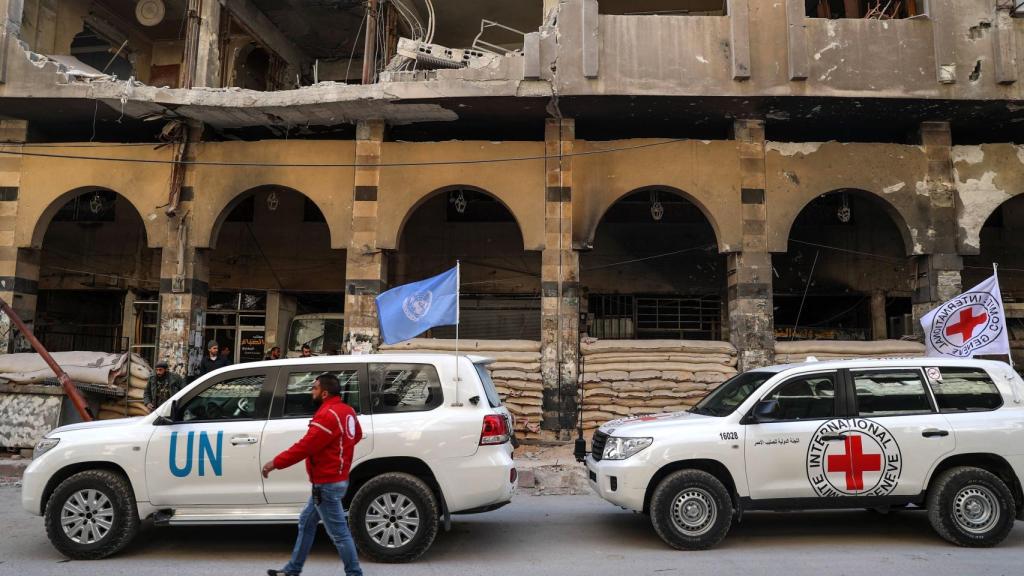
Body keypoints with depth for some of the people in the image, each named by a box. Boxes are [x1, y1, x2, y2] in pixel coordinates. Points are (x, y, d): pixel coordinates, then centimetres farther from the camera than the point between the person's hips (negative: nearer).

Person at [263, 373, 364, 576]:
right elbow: (357, 435, 24)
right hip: (334, 479, 10)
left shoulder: (327, 415, -22)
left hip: (327, 484, -10)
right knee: (306, 522, 20)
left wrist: (275, 463, -15)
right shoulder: (347, 411, 8)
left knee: (339, 533, -2)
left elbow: (304, 447, -23)